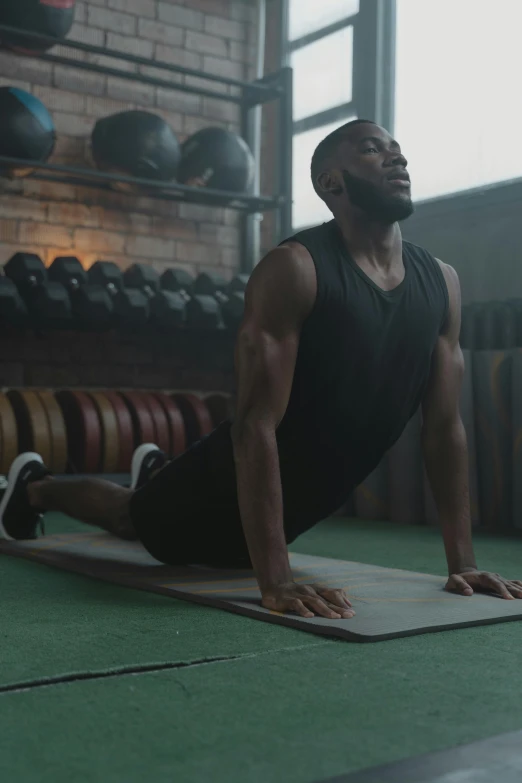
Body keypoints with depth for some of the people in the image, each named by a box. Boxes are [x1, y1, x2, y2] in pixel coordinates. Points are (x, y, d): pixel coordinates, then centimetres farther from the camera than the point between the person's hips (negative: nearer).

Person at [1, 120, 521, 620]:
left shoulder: (441, 283, -11)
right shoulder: (294, 269, -31)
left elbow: (445, 426, -8)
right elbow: (255, 423, -36)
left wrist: (462, 563, -11)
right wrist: (275, 582, -40)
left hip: (308, 502, 6)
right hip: (233, 485, -6)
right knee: (133, 518, 22)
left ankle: (155, 473, 67)